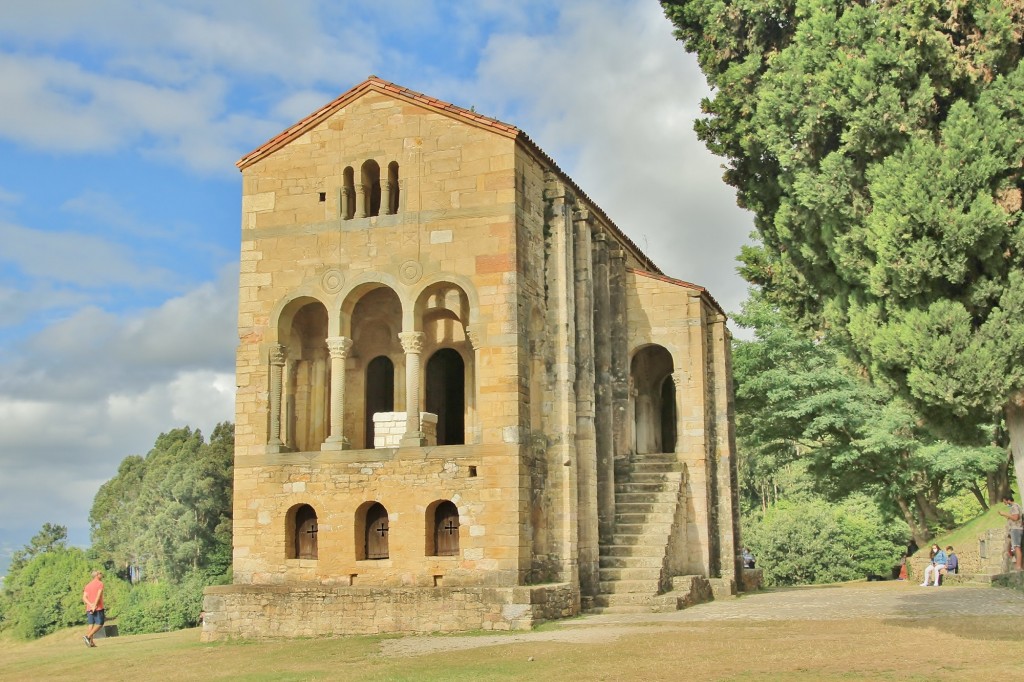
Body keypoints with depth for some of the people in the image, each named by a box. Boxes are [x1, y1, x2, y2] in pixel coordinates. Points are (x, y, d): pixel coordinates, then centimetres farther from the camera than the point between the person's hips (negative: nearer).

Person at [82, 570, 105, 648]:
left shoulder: (87, 586, 16)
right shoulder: (100, 584, -3)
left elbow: (84, 598, 2)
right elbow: (98, 595, -18)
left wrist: (90, 604, -11)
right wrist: (95, 606, -23)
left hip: (89, 608, 6)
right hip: (98, 608, -6)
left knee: (91, 624, 6)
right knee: (99, 624, -2)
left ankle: (91, 642, -2)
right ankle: (87, 637, -18)